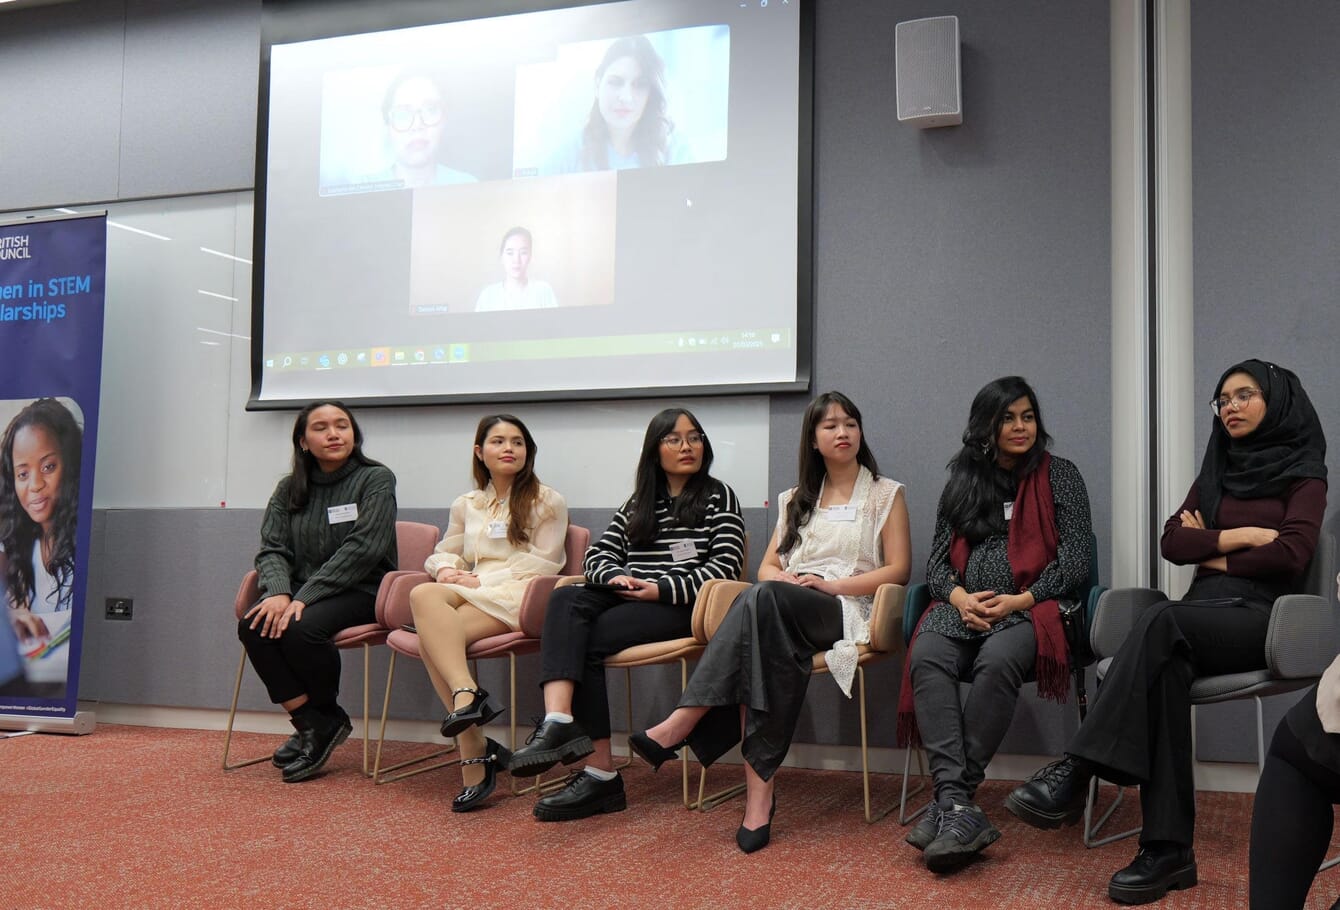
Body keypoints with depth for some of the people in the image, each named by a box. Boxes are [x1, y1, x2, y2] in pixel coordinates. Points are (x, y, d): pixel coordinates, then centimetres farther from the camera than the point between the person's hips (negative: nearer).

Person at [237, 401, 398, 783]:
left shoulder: (376, 479, -3)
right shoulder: (289, 489, 12)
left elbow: (362, 548, -14)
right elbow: (272, 549, 4)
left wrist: (304, 597, -21)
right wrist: (279, 592, -19)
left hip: (360, 592, -5)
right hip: (301, 591, 5)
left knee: (301, 627, -32)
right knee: (254, 624, -25)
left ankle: (325, 719, -3)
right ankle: (310, 723, -12)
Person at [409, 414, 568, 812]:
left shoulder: (547, 502, 11)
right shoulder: (466, 505, 27)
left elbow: (544, 563, 1)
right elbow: (443, 553, 26)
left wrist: (483, 579, -8)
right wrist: (446, 569, -1)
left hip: (517, 598, -5)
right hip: (469, 594, 5)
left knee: (425, 596, -33)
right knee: (435, 632, -34)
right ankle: (473, 742, -39)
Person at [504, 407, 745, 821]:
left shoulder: (719, 497, 10)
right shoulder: (638, 503, 25)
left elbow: (726, 565, -3)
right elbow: (598, 554, 17)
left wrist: (662, 589, -13)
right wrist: (617, 577, -8)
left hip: (682, 605, -5)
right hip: (626, 597, 5)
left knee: (585, 640, -27)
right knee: (566, 599, -27)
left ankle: (599, 773, -28)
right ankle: (558, 720, -46)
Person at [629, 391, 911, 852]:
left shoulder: (886, 494, 16)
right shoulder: (797, 500, 27)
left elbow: (898, 569, 5)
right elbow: (768, 567, 23)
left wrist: (830, 584, -8)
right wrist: (784, 577, -3)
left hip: (846, 609, -3)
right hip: (784, 604, 3)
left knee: (763, 599, -38)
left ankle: (683, 724, -44)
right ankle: (759, 785, -45)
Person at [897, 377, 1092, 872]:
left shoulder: (1059, 475, 10)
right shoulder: (961, 481, 19)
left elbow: (1075, 561, 2)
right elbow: (936, 561, 14)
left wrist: (1019, 600, -12)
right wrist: (960, 597, -8)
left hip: (1029, 606, -3)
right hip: (962, 605, 3)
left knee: (997, 661, -37)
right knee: (926, 658, -31)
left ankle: (951, 799, -32)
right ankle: (960, 807, -40)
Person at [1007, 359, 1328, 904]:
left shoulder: (1303, 473, 8)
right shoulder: (1216, 471, 23)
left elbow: (1291, 554, -8)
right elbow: (1172, 542, 10)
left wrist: (1214, 555, 1)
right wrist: (1242, 536, -2)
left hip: (1262, 615, -4)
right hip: (1204, 611, 4)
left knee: (1160, 622, -36)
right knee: (1167, 666, -34)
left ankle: (1077, 772, -41)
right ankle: (1167, 848, -39)